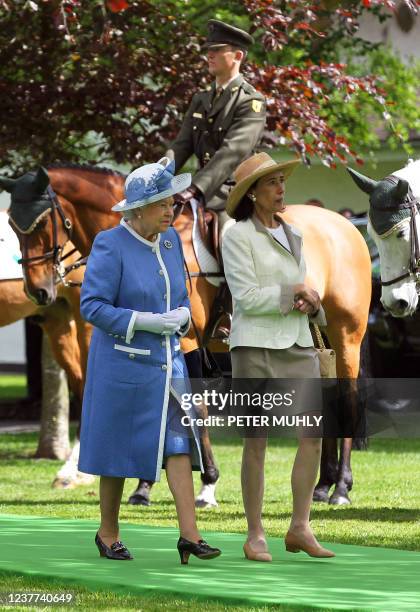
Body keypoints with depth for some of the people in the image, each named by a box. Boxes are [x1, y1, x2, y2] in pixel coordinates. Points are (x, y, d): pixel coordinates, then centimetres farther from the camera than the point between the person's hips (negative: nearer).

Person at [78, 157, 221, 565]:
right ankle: (108, 533, 21)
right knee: (119, 449, 5)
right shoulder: (110, 245, -14)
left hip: (166, 359, 5)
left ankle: (189, 535, -10)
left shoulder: (170, 240, 6)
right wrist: (146, 321, -21)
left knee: (179, 440, -6)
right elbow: (91, 305, -17)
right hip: (124, 360, -5)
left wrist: (181, 316, -4)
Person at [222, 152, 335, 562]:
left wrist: (310, 306, -6)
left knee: (314, 434, -4)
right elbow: (246, 297, -14)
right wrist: (298, 293, -9)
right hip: (256, 346, -6)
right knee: (256, 441, -3)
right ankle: (255, 537, 5)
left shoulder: (292, 236, 15)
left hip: (296, 345, 6)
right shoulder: (238, 237, -6)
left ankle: (299, 529, 3)